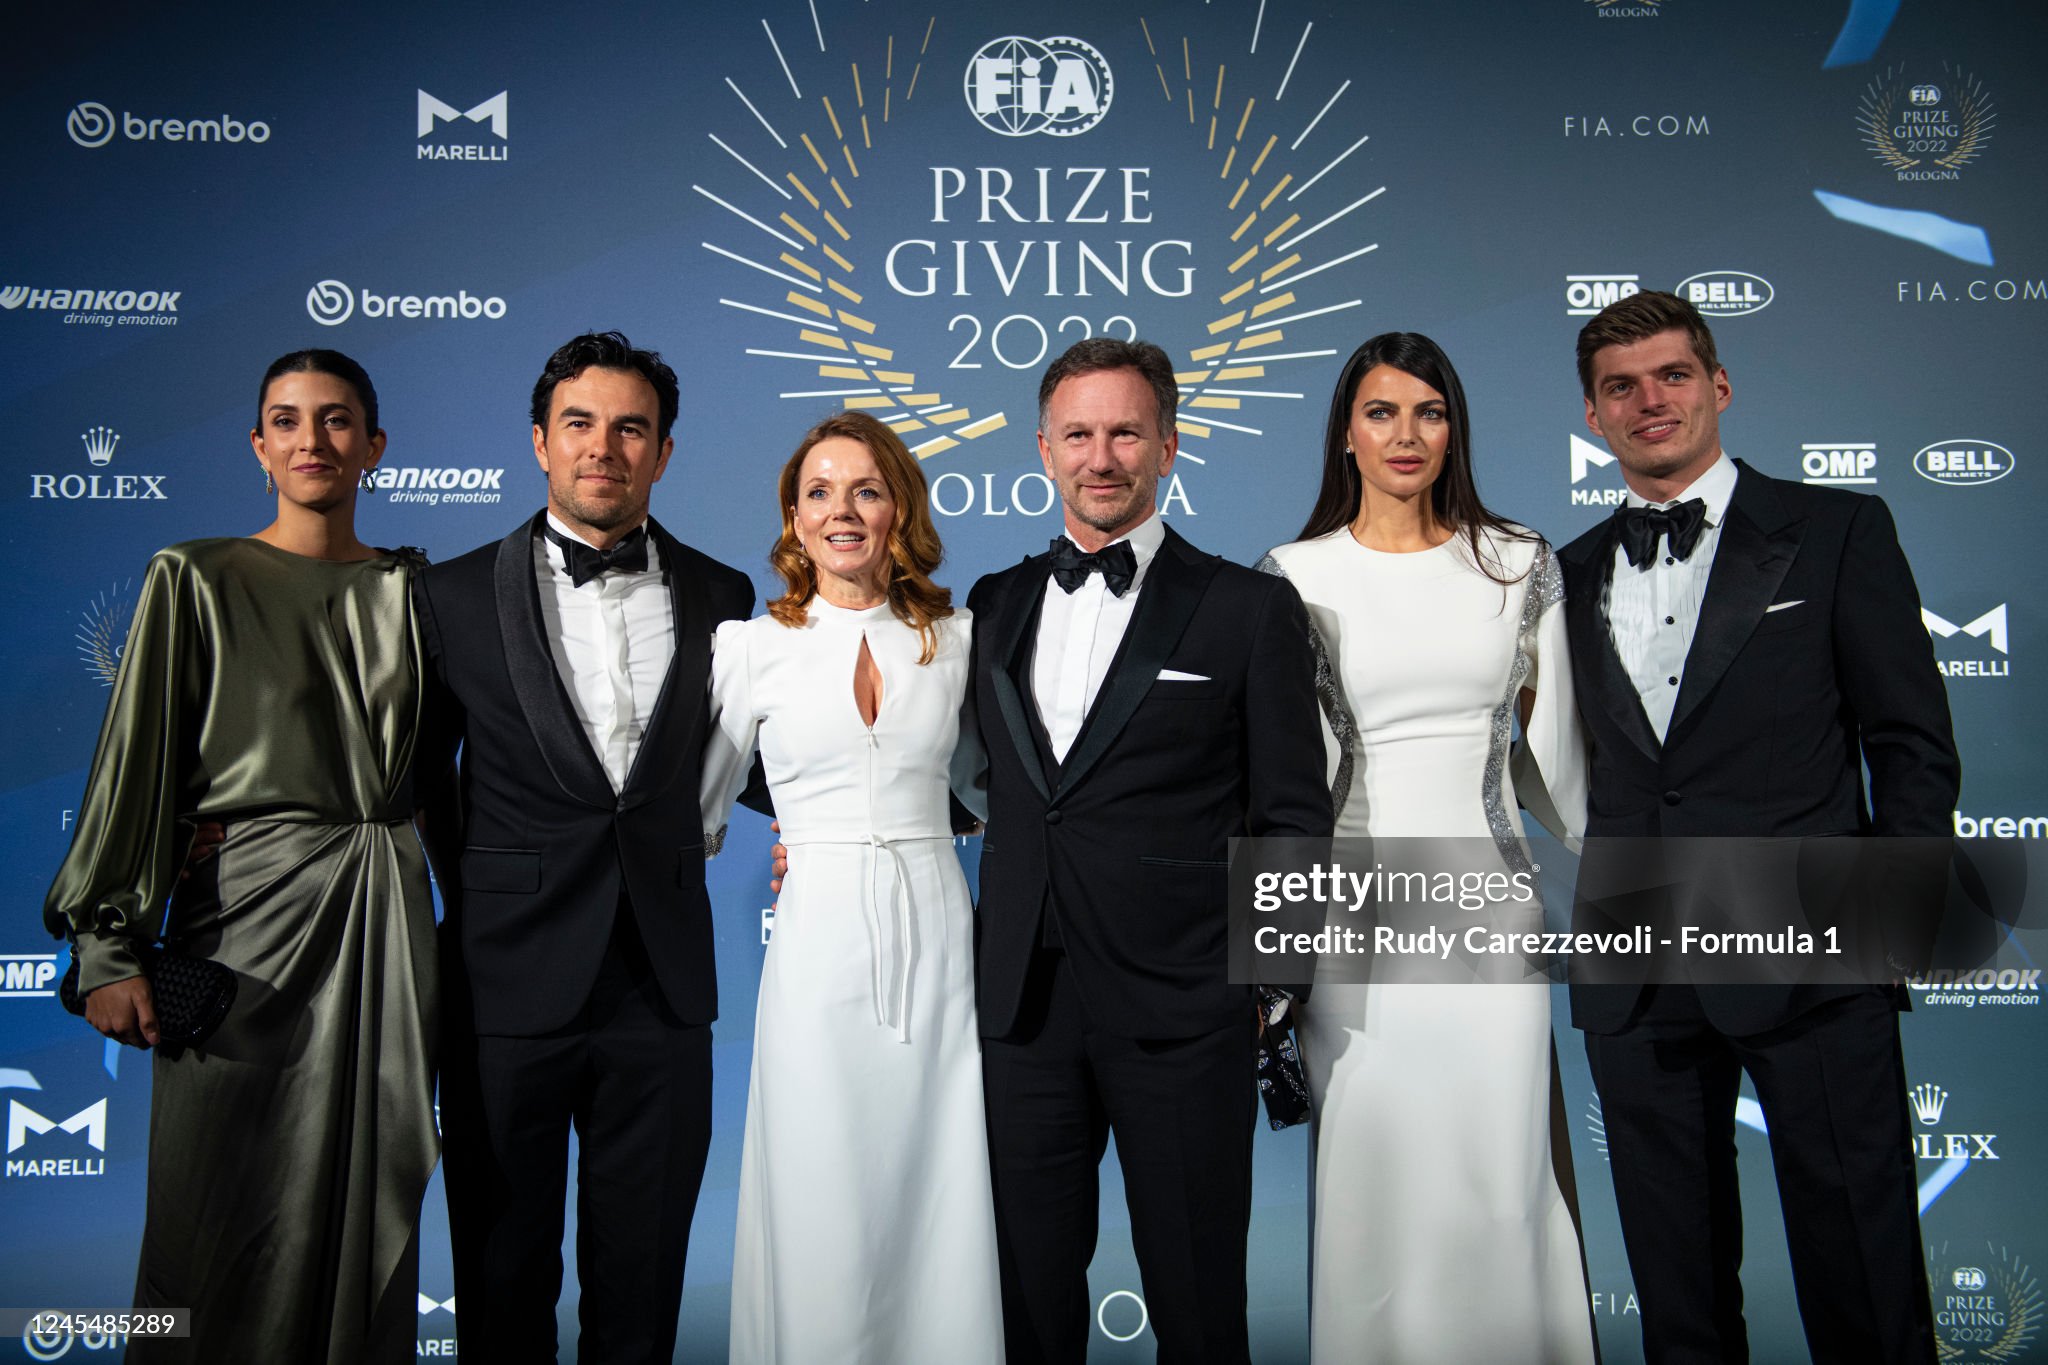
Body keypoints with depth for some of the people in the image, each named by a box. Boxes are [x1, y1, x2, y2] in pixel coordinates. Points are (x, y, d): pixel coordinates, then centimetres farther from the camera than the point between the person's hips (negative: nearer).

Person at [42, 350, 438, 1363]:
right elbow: (137, 763, -3)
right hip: (249, 919, -3)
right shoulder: (197, 580, 1)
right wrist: (111, 949, -10)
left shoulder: (411, 589, 11)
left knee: (372, 1202, 8)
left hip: (390, 925, 3)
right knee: (233, 1214, 2)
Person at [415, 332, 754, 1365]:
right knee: (505, 1277, 13)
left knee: (642, 1278, 12)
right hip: (511, 982, -1)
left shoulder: (720, 597, 5)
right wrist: (472, 896, 6)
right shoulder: (457, 596, 0)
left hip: (663, 988, 2)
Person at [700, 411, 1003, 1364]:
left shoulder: (954, 636, 7)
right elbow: (697, 812, 10)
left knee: (942, 1204, 6)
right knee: (821, 1211, 5)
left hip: (937, 937, 2)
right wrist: (818, 847, 5)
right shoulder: (750, 645, 2)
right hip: (820, 942, -1)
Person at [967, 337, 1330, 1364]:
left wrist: (1257, 983, -6)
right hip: (1023, 1010, 4)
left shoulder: (1251, 611, -1)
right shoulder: (993, 608, 12)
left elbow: (1293, 821, -1)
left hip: (1183, 1017, -3)